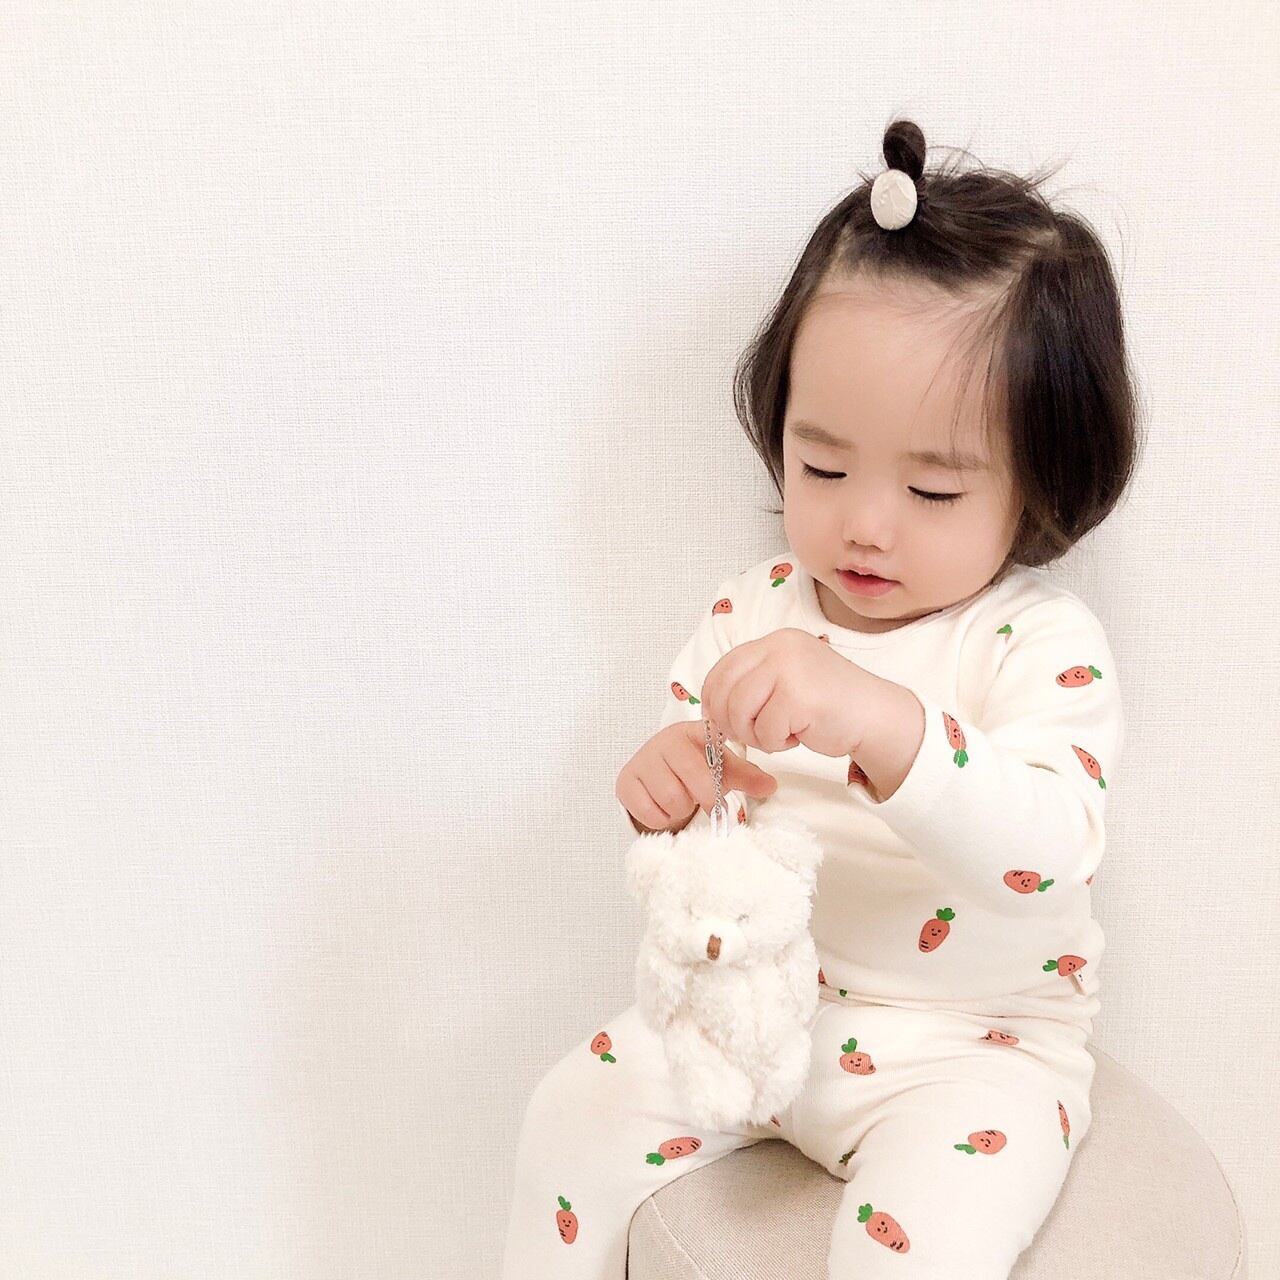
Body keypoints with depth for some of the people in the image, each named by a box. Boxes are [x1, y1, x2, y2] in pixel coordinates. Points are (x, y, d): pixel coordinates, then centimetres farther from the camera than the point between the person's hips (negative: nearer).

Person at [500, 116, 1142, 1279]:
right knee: (577, 1114, -5)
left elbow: (1047, 846, -33)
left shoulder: (1041, 643, -16)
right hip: (765, 1001, 5)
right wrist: (666, 793, -19)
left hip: (973, 1046, -4)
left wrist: (880, 722, -49)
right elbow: (690, 803, 7)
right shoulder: (754, 610, -2)